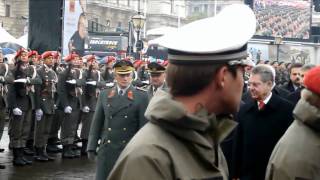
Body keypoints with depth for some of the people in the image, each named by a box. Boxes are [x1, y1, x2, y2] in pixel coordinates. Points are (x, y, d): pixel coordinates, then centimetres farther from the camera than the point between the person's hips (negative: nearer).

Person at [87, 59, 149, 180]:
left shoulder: (141, 97, -2)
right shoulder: (104, 95, 8)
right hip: (107, 149, 2)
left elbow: (144, 125, -3)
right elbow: (97, 122, 9)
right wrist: (92, 147, 5)